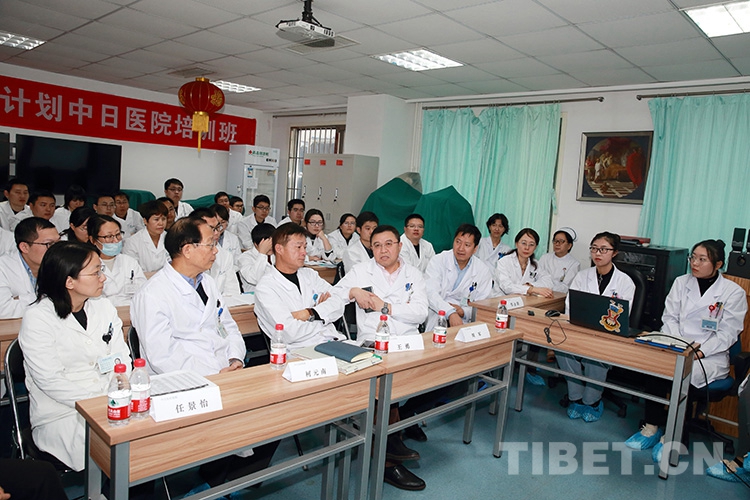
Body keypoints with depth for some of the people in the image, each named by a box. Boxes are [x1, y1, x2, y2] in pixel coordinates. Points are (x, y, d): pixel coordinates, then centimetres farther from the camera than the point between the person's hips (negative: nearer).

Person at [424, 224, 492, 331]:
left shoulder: (484, 271, 5)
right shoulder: (438, 261, -1)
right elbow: (430, 292, -16)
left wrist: (463, 312, -18)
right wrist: (451, 313, -32)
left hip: (463, 321, 2)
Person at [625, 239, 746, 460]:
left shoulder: (733, 292, 1)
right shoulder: (681, 283, 11)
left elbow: (728, 333, -5)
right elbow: (669, 318, 7)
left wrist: (699, 353, -18)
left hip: (711, 356, -3)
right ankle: (651, 428, -15)